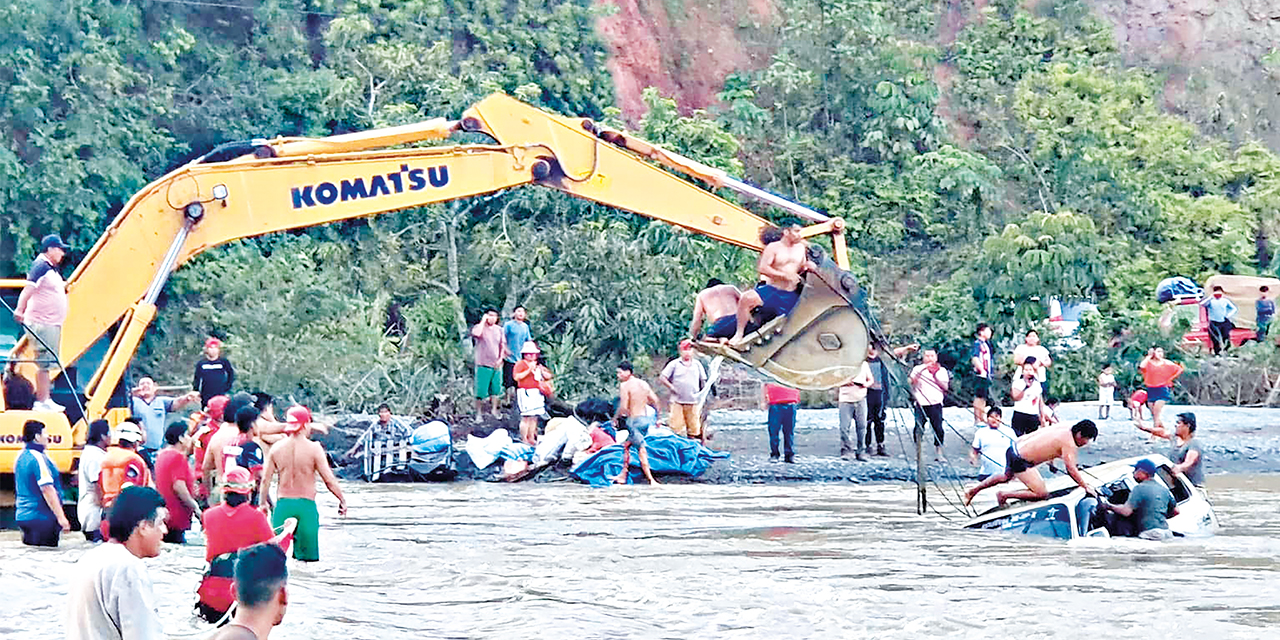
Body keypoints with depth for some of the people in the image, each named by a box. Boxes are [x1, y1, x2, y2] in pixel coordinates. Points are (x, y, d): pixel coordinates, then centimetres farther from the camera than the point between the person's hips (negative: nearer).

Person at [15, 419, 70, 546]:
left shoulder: (21, 457, 12)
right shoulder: (38, 458, -17)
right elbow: (47, 489, -22)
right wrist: (61, 517, -22)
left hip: (22, 516, 9)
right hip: (40, 518, -9)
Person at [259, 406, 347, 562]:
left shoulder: (276, 449, 2)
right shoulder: (313, 448, -8)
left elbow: (266, 479, 5)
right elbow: (328, 479, -7)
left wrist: (263, 502, 20)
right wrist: (342, 499, 6)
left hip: (283, 503, 3)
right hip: (306, 504, -3)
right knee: (306, 558, 2)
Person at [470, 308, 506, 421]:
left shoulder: (499, 330, 10)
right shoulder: (479, 327, -4)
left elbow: (503, 345, 15)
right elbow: (476, 333, -29)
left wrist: (500, 359, 1)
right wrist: (483, 320, -18)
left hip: (496, 364, 5)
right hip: (483, 364, -5)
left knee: (496, 389, 10)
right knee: (481, 390, -4)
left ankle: (494, 409, 26)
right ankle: (479, 413, 4)